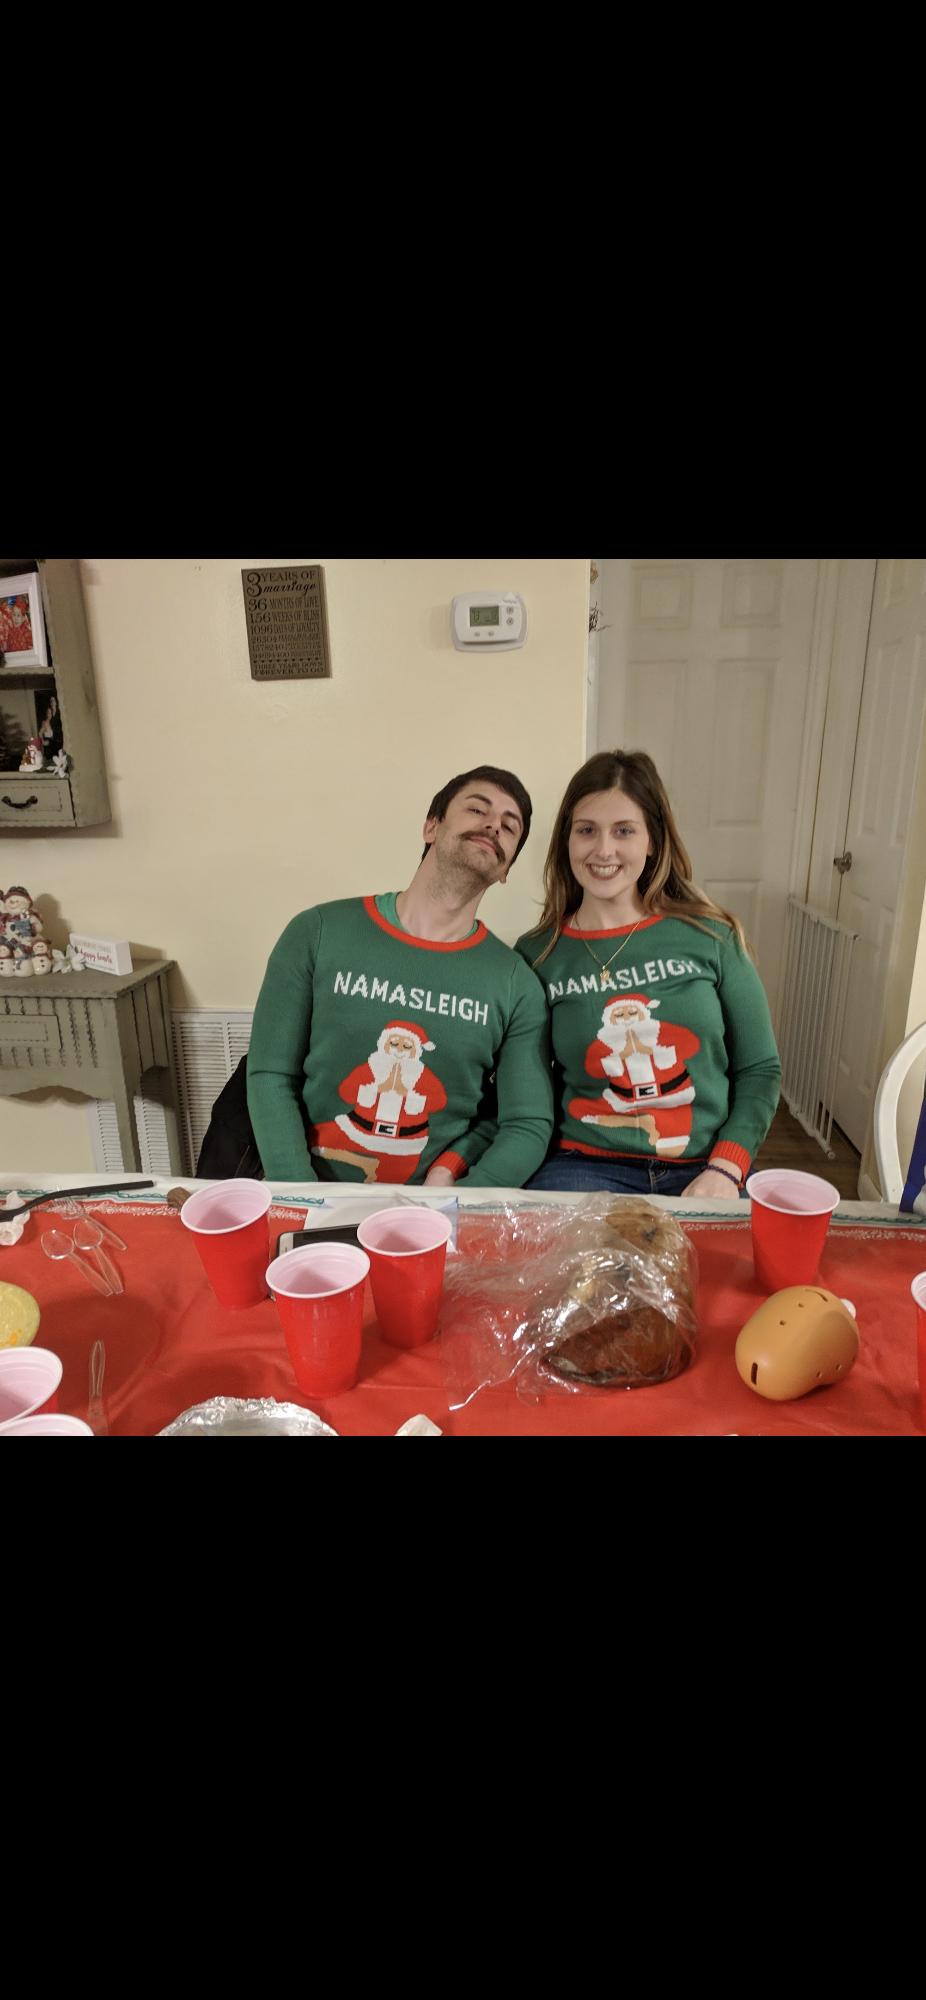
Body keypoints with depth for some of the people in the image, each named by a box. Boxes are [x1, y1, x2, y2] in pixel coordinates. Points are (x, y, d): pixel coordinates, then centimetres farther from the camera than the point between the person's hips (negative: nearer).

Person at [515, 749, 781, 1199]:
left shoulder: (710, 936, 1)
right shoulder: (536, 955, 1)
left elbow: (759, 1070, 6)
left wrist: (725, 1170, -7)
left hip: (703, 1174, 1)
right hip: (586, 1166, 0)